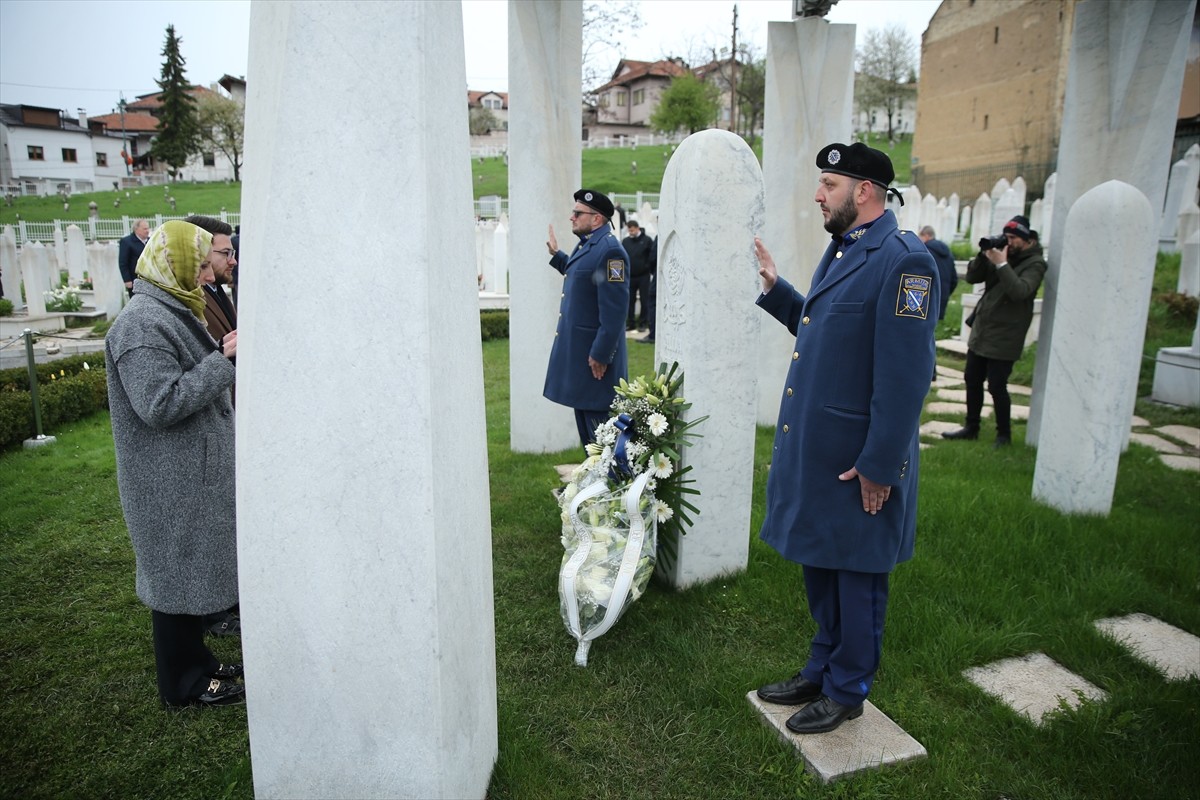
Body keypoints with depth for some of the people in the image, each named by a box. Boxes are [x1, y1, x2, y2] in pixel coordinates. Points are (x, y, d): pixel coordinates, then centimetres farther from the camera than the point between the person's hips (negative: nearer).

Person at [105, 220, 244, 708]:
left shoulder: (172, 312, 13)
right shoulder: (142, 324, -20)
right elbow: (160, 404, -26)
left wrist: (224, 355, 6)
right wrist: (223, 361, -23)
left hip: (194, 472, 10)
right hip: (171, 481, -10)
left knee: (194, 568, 18)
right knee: (177, 572, 3)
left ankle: (195, 662, 33)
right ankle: (184, 683, 18)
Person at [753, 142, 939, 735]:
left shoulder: (903, 260, -18)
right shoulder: (841, 249, 13)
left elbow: (906, 375, -22)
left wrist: (878, 466, -20)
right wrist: (774, 287, 13)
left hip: (856, 463, -9)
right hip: (812, 450, 9)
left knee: (855, 576, 10)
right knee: (817, 565, 21)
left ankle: (847, 691, 29)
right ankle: (822, 669, 40)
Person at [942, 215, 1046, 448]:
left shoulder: (1035, 263, -9)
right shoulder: (1003, 254, 9)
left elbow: (1019, 291, -26)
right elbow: (972, 277, 5)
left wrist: (1001, 264, -27)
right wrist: (984, 255, -10)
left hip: (1004, 338, -7)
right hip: (981, 331, 7)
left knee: (997, 387, -4)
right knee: (972, 380, 12)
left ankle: (1004, 434, 12)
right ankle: (971, 427, 25)